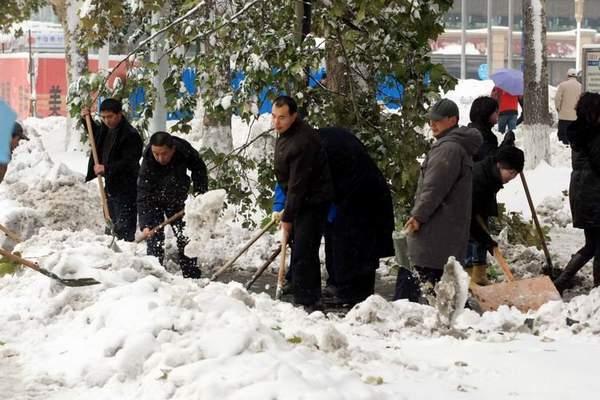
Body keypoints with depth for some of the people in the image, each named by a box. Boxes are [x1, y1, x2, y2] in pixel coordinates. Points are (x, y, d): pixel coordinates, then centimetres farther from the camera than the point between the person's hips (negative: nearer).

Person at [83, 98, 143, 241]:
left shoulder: (131, 135, -17)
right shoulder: (106, 128, 9)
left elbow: (129, 162, -23)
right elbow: (97, 132, 34)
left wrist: (106, 168, -30)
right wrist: (87, 119, 19)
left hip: (126, 188, -9)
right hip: (110, 185, 9)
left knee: (124, 228, -12)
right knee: (115, 224, 14)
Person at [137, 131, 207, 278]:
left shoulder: (184, 149, -28)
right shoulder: (148, 163, -37)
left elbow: (199, 168, -6)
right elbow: (143, 196, -38)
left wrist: (200, 193, -12)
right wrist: (145, 225, -48)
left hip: (178, 199, 3)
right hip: (155, 202, -3)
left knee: (185, 238, 5)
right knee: (155, 239, -14)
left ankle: (192, 276, 13)